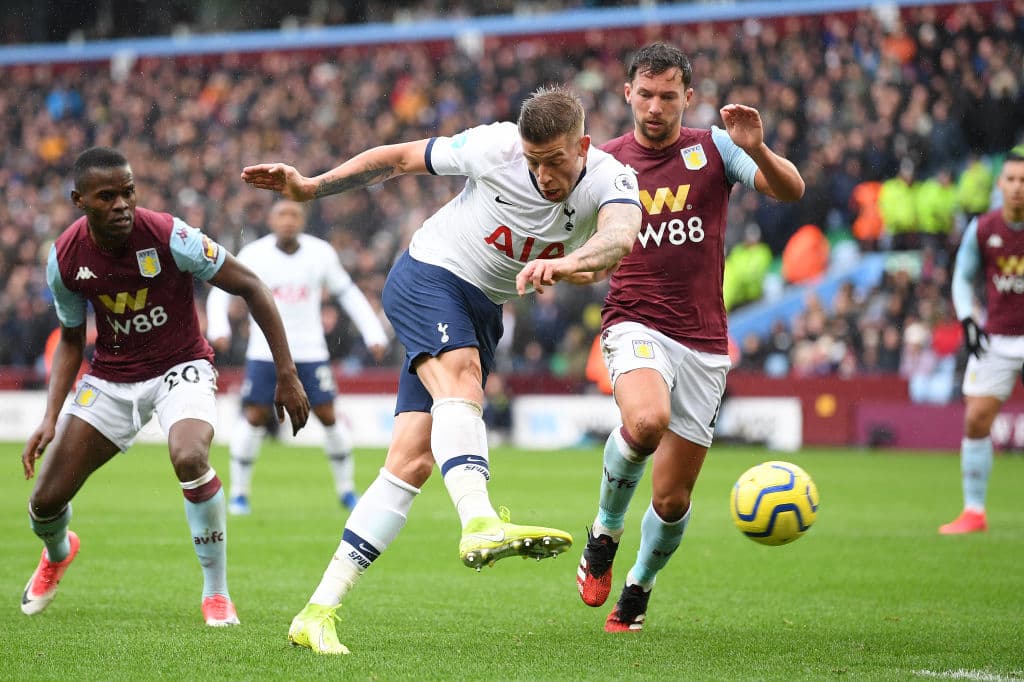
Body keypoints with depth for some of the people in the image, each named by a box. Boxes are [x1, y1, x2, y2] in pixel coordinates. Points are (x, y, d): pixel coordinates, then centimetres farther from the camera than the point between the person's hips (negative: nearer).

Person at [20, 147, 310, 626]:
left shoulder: (169, 236, -25)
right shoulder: (65, 258, -13)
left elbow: (249, 287, -16)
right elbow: (71, 339, 4)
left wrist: (287, 375, -16)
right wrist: (51, 417, -7)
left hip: (180, 367, -3)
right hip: (110, 377, 3)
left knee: (190, 459, -35)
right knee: (45, 501, 1)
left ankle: (216, 593, -17)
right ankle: (58, 552, 42)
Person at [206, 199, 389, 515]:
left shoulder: (321, 254, -2)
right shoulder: (254, 255, -6)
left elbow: (347, 293, 9)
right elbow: (221, 291, -2)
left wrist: (374, 334, 3)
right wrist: (218, 328, -20)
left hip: (310, 352, 1)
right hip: (265, 353, -1)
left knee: (328, 417, -1)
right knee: (254, 418, -6)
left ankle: (346, 489, 16)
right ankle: (239, 493, 7)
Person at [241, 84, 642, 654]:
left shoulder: (610, 180, -15)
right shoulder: (496, 146, -17)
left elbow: (621, 236, -37)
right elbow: (400, 158, -3)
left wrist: (565, 263, -53)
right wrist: (309, 188, -2)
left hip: (483, 311, 3)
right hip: (429, 276, -3)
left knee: (413, 462, -6)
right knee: (460, 375, -35)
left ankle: (319, 612, -6)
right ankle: (480, 523, -57)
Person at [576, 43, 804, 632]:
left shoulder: (713, 147, 3)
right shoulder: (605, 160, 5)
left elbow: (791, 191, -8)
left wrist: (758, 150, -28)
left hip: (704, 343, 1)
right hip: (635, 325, -1)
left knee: (672, 499, 3)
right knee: (646, 421, -35)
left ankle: (639, 586, 34)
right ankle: (605, 532, -8)